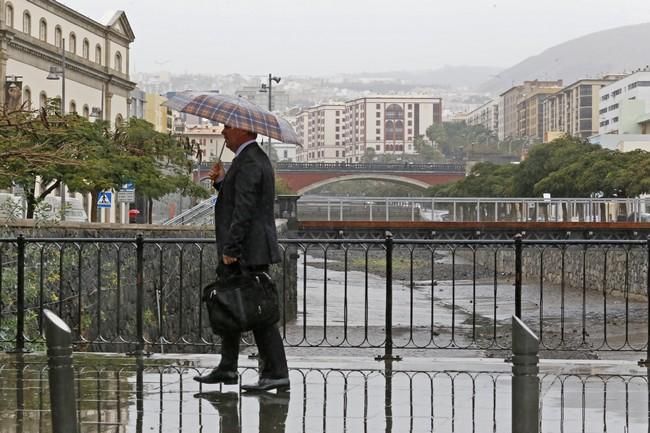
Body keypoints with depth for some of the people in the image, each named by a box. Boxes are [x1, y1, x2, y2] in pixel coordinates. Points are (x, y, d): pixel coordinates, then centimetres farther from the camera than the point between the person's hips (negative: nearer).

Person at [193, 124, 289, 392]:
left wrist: (230, 249, -22)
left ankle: (276, 373, -7)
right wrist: (221, 182, 5)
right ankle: (227, 369, 25)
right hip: (248, 251, 11)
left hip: (248, 251, -11)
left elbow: (244, 210, -22)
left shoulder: (248, 162, -16)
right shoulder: (255, 158, 17)